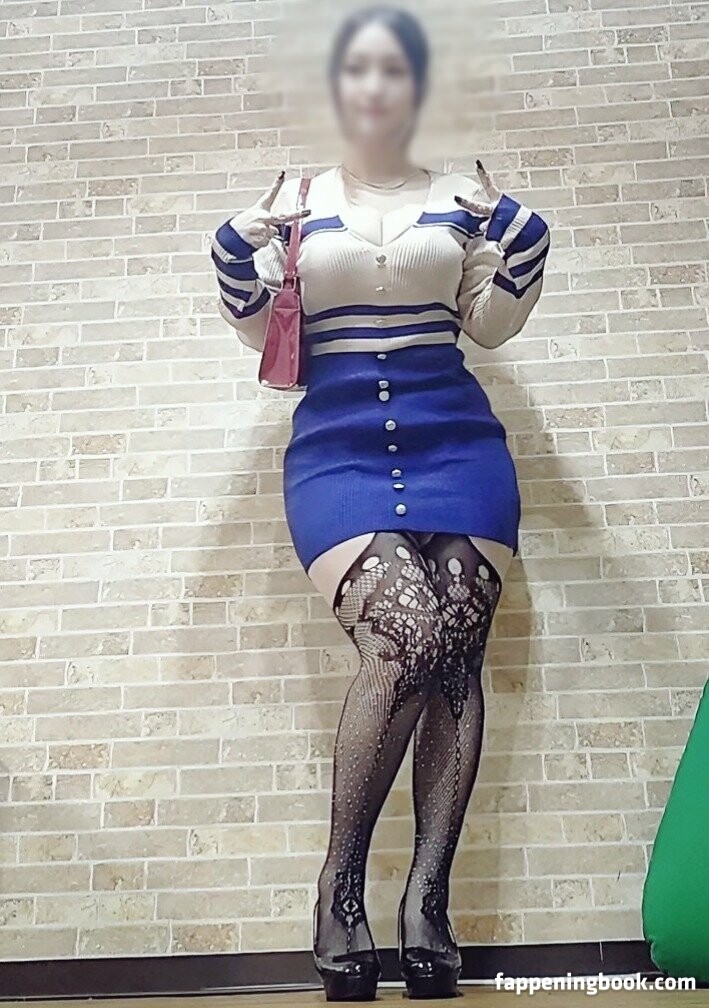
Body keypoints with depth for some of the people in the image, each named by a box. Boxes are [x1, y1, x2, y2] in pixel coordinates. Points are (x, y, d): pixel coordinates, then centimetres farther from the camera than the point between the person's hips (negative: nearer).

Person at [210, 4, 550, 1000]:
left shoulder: (463, 196, 15)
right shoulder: (294, 198, 13)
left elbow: (492, 325, 14)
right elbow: (261, 331, 11)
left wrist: (519, 235, -1)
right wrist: (243, 247, -5)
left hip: (458, 444, 2)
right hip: (337, 450, -2)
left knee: (455, 653, -9)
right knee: (405, 635, -22)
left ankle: (428, 895, 0)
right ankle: (341, 881, -6)